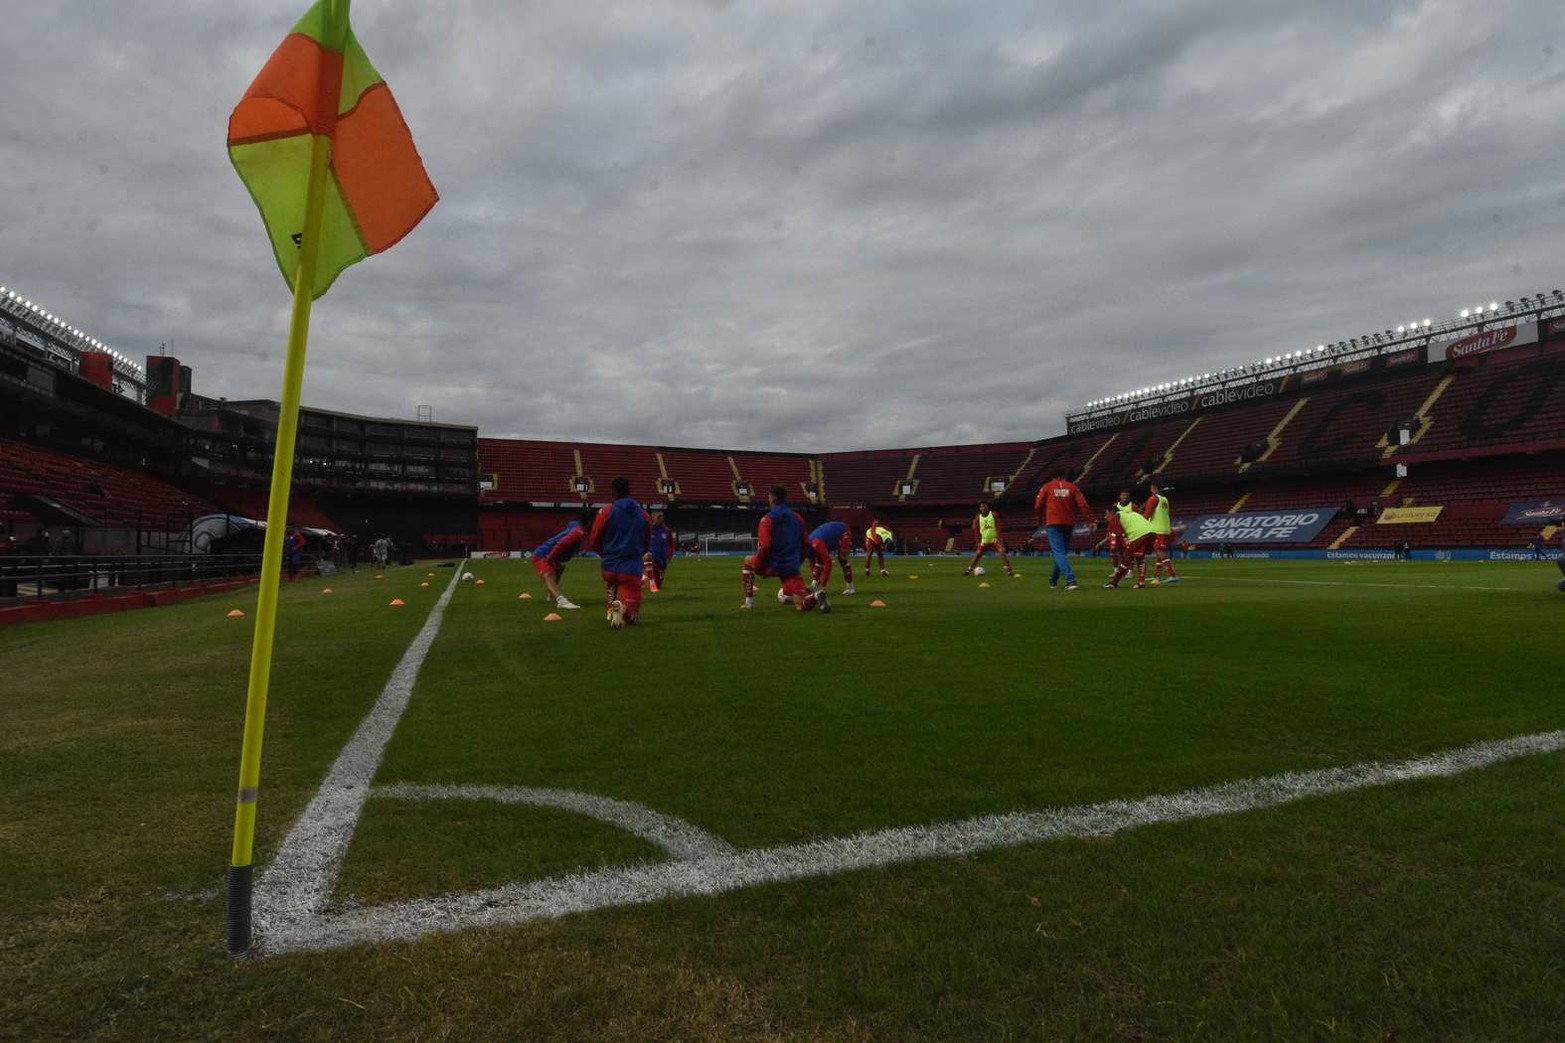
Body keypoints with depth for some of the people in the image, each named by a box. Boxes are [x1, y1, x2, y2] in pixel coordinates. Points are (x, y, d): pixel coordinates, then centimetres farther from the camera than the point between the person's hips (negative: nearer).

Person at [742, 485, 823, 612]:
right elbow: (805, 545, 14)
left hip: (772, 566, -4)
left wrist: (757, 566, -2)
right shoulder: (797, 518, 10)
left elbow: (764, 547, -16)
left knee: (747, 561, 27)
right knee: (802, 606, 3)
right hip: (792, 567, 4)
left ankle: (749, 602, 21)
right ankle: (815, 595, -31)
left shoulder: (767, 519, -8)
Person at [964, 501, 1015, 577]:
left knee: (1002, 552, -18)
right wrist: (978, 542, 0)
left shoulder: (994, 515, -8)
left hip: (995, 540, -3)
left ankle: (1009, 570, -15)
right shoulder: (978, 518, 0)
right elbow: (976, 530, 5)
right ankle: (968, 570, 13)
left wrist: (998, 539, -16)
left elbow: (998, 527, -9)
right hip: (984, 541, 3)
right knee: (977, 555, 3)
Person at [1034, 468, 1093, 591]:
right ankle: (1053, 580, 30)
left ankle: (1071, 580, -27)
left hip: (1053, 524, -3)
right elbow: (1083, 504, 0)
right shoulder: (1072, 487, 10)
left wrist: (1040, 520, 18)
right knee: (1062, 552, 18)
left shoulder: (1047, 486, 5)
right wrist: (1090, 520, 2)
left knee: (1059, 552, -10)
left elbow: (1038, 506, 1)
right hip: (1069, 524, 3)